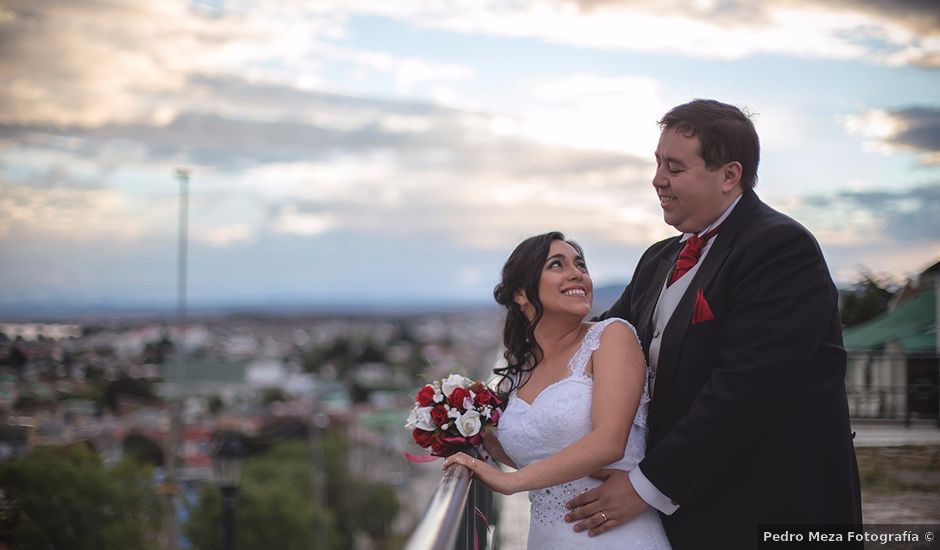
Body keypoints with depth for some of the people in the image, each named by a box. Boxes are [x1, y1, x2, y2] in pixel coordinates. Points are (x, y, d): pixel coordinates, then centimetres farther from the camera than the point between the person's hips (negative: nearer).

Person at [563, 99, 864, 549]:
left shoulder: (782, 249, -15)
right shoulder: (659, 263, 14)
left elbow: (744, 389, -23)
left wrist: (648, 484, -22)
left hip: (774, 513, -7)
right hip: (689, 512, 8)